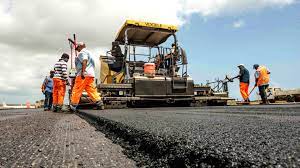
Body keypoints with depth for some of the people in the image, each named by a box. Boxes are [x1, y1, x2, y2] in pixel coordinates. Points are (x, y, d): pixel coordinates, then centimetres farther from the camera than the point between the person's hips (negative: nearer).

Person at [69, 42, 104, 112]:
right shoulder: (89, 53, 28)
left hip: (84, 74, -9)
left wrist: (83, 72, -26)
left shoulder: (82, 52, -1)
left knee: (77, 91, -4)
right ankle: (100, 104, 0)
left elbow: (84, 61, -19)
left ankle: (73, 106, -1)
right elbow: (93, 65, 26)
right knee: (92, 90, 7)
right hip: (91, 74, 9)